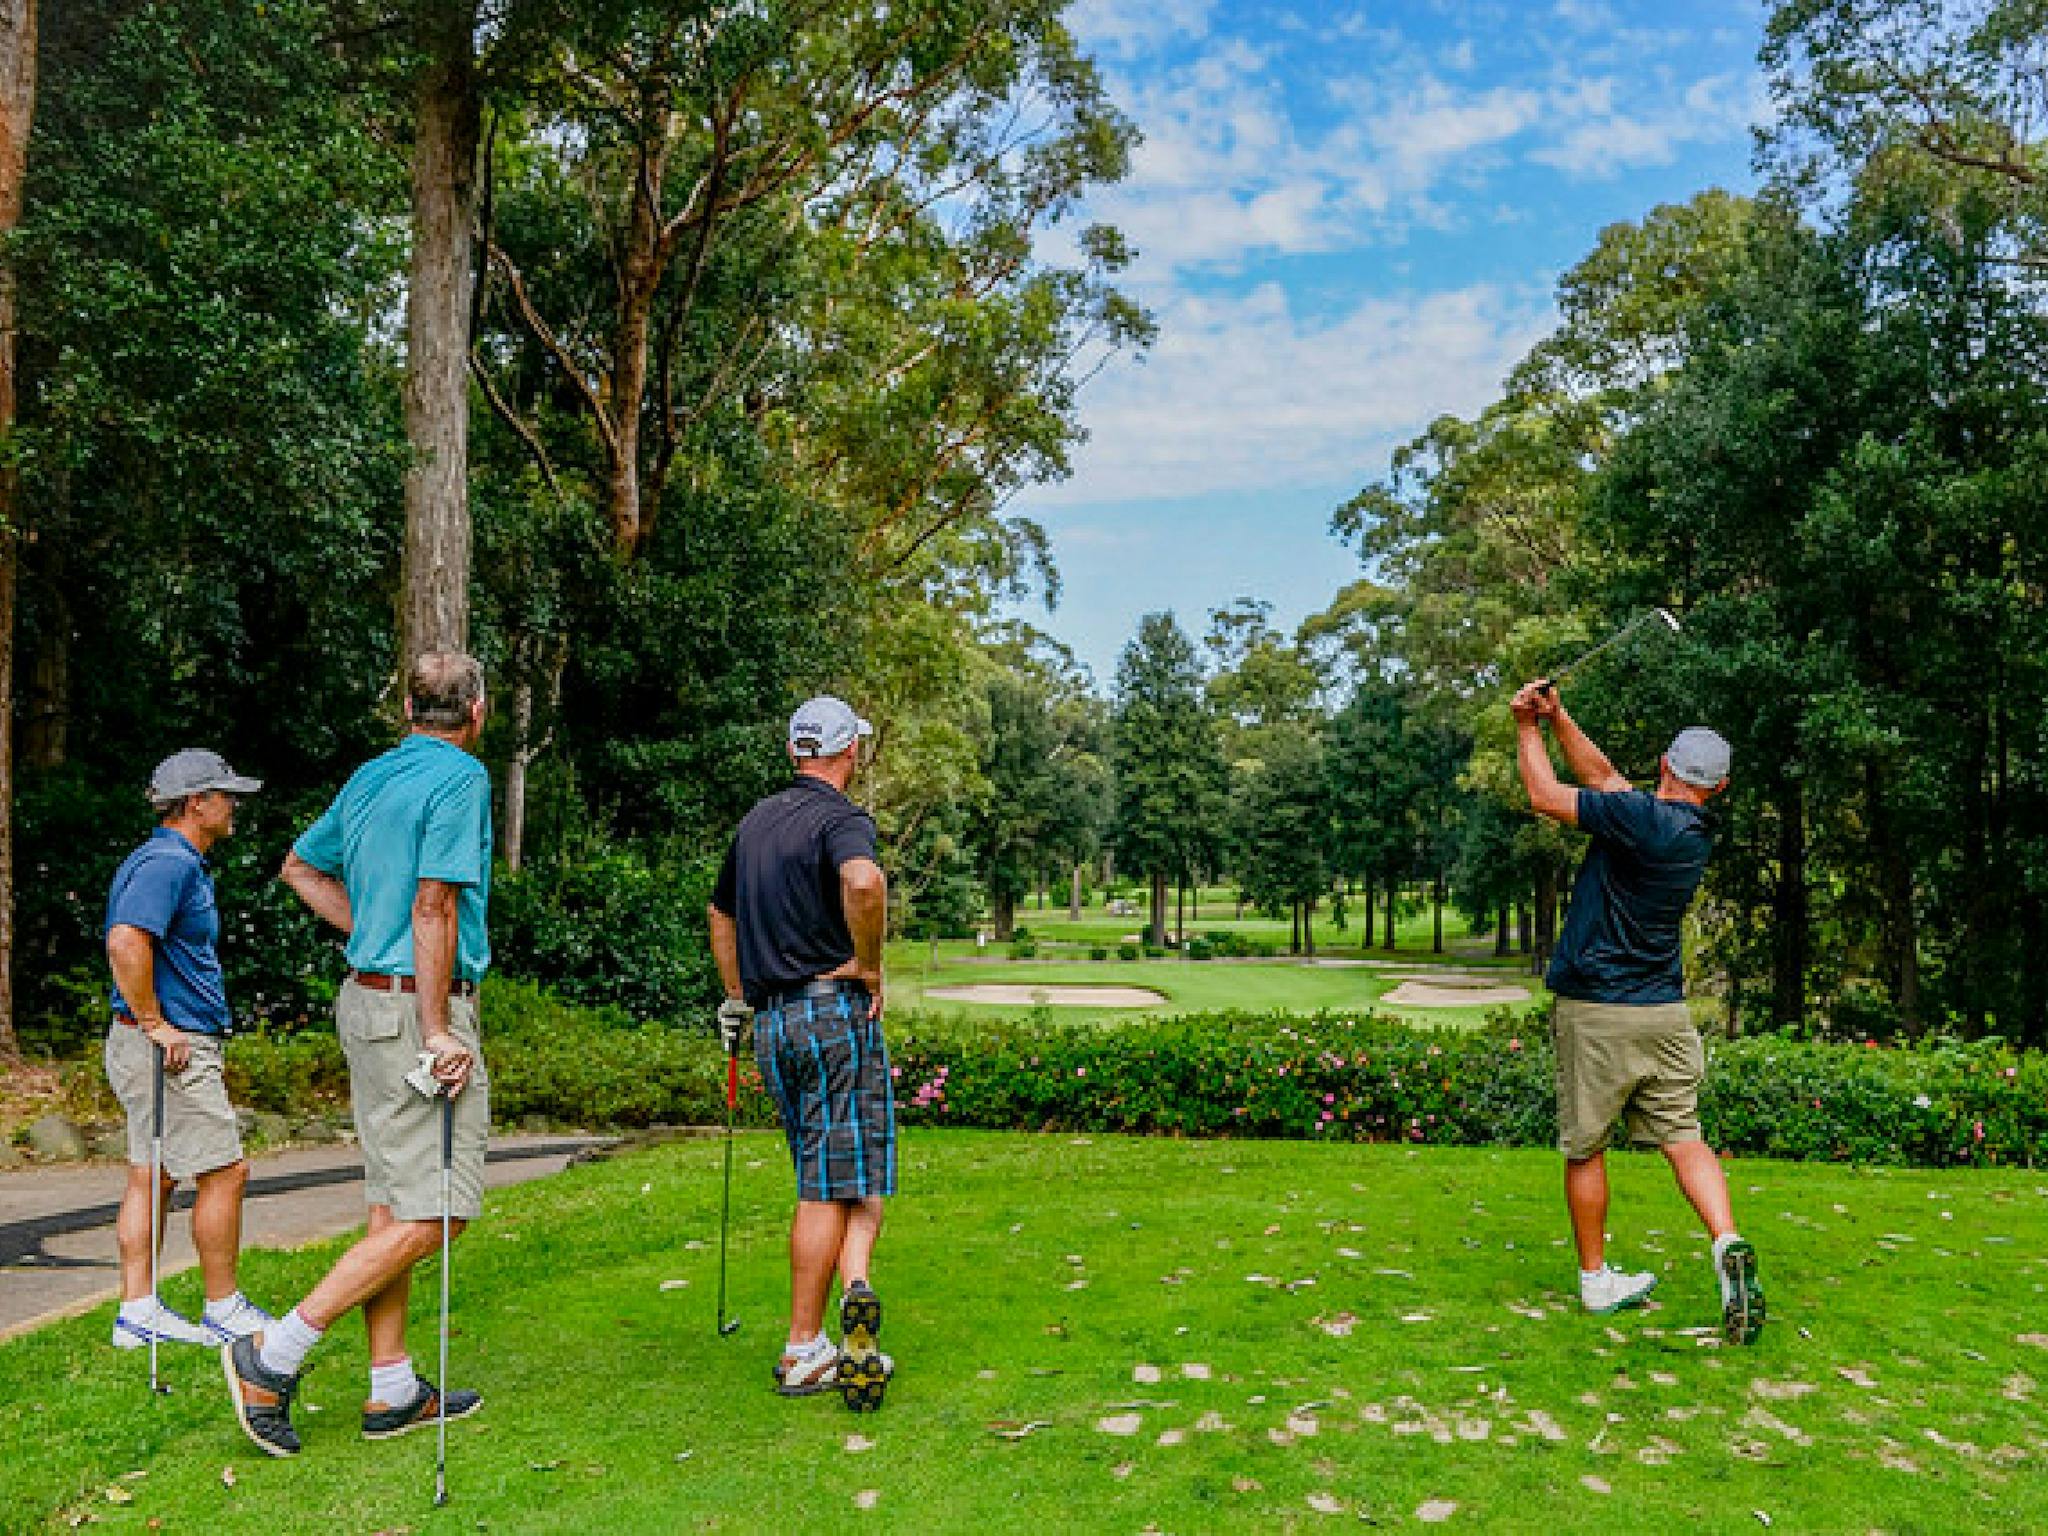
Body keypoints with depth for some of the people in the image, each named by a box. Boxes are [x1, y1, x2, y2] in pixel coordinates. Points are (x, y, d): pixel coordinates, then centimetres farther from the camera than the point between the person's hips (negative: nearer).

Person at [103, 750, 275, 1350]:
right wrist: (154, 1024, -23)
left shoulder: (183, 863, 17)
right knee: (225, 1171, -3)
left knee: (151, 1175, 12)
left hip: (172, 1046, 11)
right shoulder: (167, 863, -17)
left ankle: (138, 1311, 19)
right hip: (169, 1048, -11)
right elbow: (125, 944, -31)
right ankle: (224, 1311, 8)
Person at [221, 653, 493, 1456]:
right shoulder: (460, 776, -12)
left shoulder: (369, 776, 13)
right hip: (418, 1002, -9)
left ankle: (392, 1389, 20)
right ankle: (271, 1357, -2)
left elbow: (300, 865, 26)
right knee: (433, 1213, -4)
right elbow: (434, 905, -19)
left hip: (368, 995, 9)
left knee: (392, 1204, 13)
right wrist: (436, 1029, -18)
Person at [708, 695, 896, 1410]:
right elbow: (863, 881, -33)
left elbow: (720, 914, 26)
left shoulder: (754, 821, 15)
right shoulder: (843, 819, -9)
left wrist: (736, 997, 31)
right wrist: (869, 966, -18)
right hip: (833, 1010, -7)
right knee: (852, 1183, 0)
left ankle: (809, 1348, 12)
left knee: (819, 1184, 13)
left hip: (771, 1022, 7)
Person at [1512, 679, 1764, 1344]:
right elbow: (1603, 776, 13)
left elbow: (1546, 796, -10)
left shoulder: (1642, 817, -17)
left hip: (1595, 1010, -6)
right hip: (1667, 1014, 6)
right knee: (1683, 1135, 10)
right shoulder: (1698, 834, 7)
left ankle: (1595, 1279, 19)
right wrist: (1557, 715, 9)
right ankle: (1728, 1243, -12)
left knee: (1584, 1147, 8)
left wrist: (1528, 730, 4)